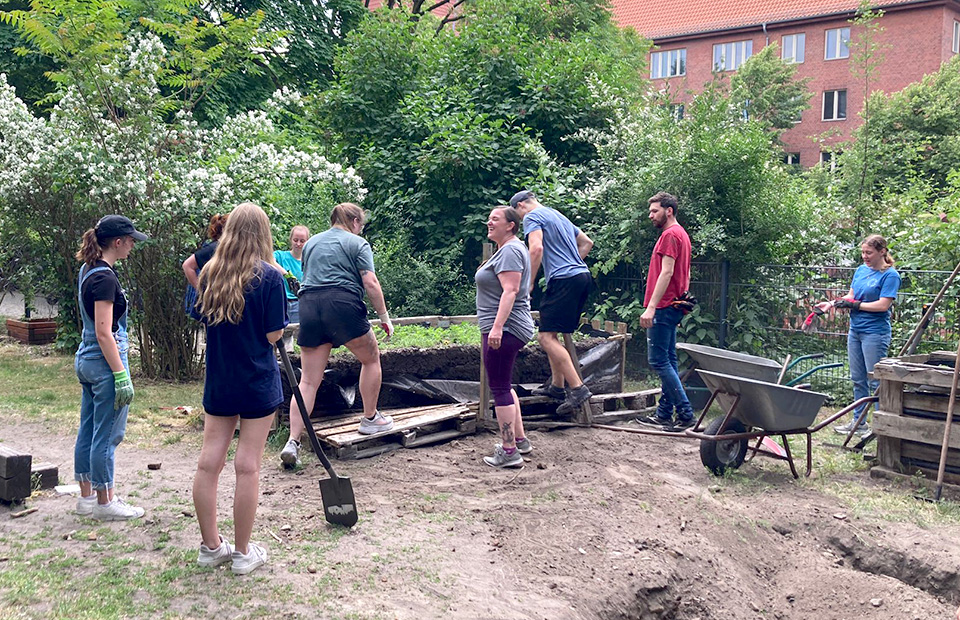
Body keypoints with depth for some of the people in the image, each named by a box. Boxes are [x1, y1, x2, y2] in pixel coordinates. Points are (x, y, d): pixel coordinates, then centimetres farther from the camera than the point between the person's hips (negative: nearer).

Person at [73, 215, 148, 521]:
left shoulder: (88, 270, 9)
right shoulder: (105, 278, -20)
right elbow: (103, 333, -22)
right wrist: (121, 376, -21)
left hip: (86, 359, 10)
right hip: (104, 361, -10)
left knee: (88, 431, 15)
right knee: (107, 435, 0)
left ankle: (87, 496, 24)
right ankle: (105, 503, 9)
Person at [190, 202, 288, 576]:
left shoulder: (210, 273, 2)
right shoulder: (270, 276, -12)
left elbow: (202, 318, 11)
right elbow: (273, 334, -11)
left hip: (218, 382, 5)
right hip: (258, 383, -4)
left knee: (209, 463, 9)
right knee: (248, 467, 2)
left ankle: (211, 546, 21)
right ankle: (243, 553, 11)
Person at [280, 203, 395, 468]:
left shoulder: (311, 243, 23)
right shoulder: (356, 243, 5)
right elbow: (370, 282, -4)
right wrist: (384, 316, 1)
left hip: (308, 306, 5)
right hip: (343, 305, -5)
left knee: (308, 381, 3)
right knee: (371, 358, 19)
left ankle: (293, 441, -5)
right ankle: (370, 419, 25)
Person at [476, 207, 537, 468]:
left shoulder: (510, 251, -14)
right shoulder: (507, 249, 20)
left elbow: (510, 291, -24)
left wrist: (497, 327, -30)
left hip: (504, 330, -11)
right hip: (509, 329, 11)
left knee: (500, 388, -7)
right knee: (504, 385, 20)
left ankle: (509, 451, -3)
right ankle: (520, 439, 28)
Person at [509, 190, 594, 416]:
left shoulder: (532, 217, 0)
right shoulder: (558, 215, 27)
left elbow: (536, 248, -17)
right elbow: (587, 242, 32)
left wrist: (529, 283, -11)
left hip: (564, 280, -10)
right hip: (583, 276, 10)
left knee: (546, 336, -12)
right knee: (550, 334, 17)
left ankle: (578, 389, -18)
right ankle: (557, 386, 20)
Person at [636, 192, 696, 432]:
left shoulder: (670, 235, -12)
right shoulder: (681, 235, 20)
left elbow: (667, 272, -21)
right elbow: (685, 274, 23)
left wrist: (651, 307, -24)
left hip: (664, 307, -11)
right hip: (673, 305, 11)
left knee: (659, 360, -10)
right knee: (667, 360, 11)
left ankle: (685, 414, -9)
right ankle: (664, 414, 16)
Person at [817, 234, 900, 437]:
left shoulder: (890, 275, -11)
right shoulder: (861, 270, 11)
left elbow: (883, 305, -17)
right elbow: (850, 296, 16)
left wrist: (854, 305, -13)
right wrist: (832, 303, 0)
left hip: (875, 333, -8)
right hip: (855, 330, 8)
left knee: (875, 381, -4)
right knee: (858, 379, 14)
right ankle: (859, 422, 23)